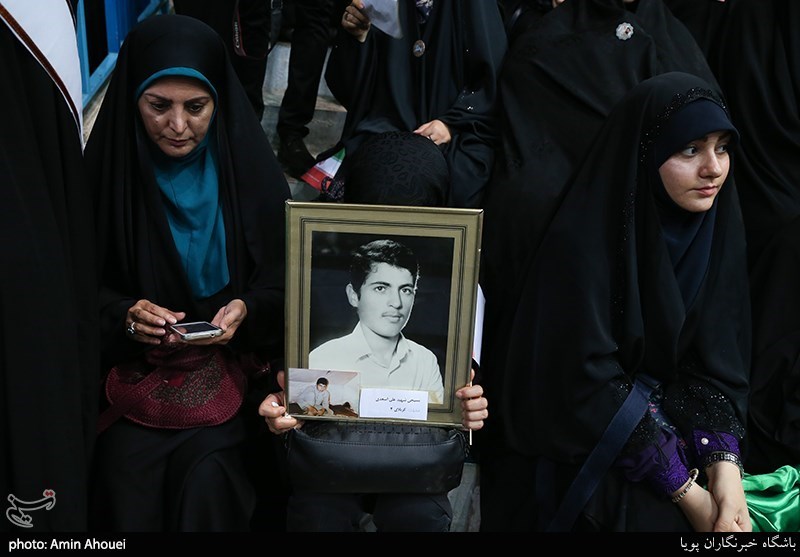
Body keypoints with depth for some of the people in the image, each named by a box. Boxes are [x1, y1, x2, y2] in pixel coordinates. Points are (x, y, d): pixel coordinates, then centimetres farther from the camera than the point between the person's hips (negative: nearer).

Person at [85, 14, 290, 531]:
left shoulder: (248, 170, -6)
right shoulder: (108, 172, -5)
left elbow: (282, 282, 0)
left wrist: (246, 310, -20)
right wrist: (123, 313, -17)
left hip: (229, 363, 0)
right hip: (133, 367, 1)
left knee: (207, 482, -20)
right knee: (128, 486, -16)